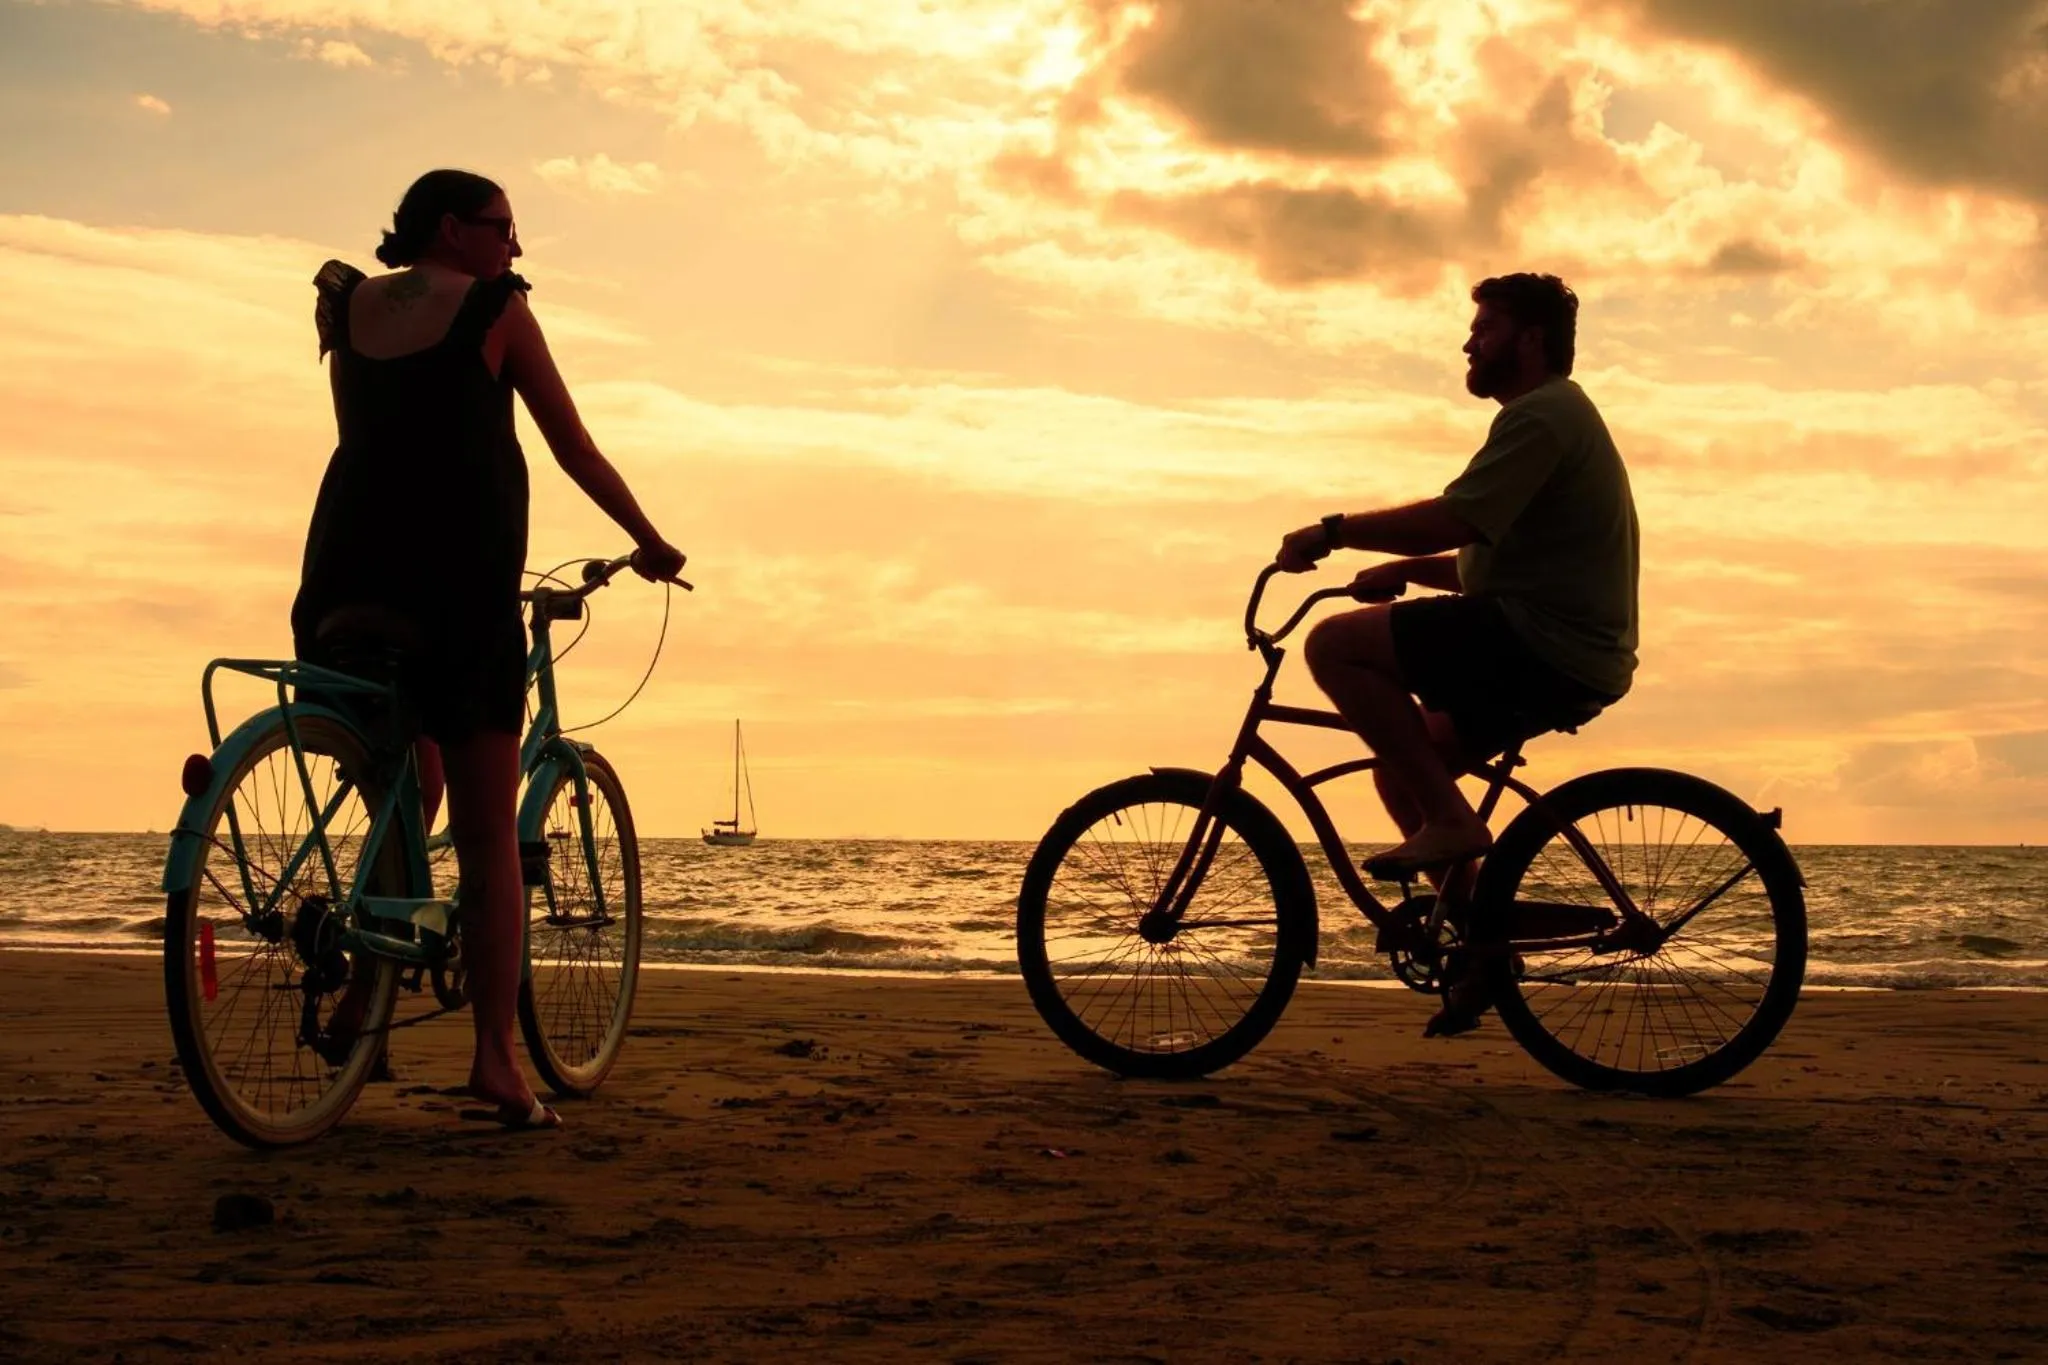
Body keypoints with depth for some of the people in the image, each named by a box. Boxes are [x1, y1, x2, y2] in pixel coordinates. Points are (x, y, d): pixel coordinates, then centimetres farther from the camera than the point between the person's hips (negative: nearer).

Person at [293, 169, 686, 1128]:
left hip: (349, 578, 5)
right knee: (487, 835, -1)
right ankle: (496, 1058, -6)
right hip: (458, 582, -5)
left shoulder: (350, 308, 15)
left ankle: (361, 1000, 12)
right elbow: (574, 449, 6)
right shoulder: (495, 310, 2)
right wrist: (650, 543, 16)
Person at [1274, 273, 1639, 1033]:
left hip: (1543, 649, -11)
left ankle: (1449, 820, -15)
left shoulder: (1543, 414, -10)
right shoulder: (1557, 416, 26)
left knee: (1336, 646, -16)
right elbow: (1482, 559, 26)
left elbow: (1451, 521, -22)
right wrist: (1404, 569, 11)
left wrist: (1333, 532, -13)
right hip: (1562, 658, 11)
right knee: (1402, 763, 17)